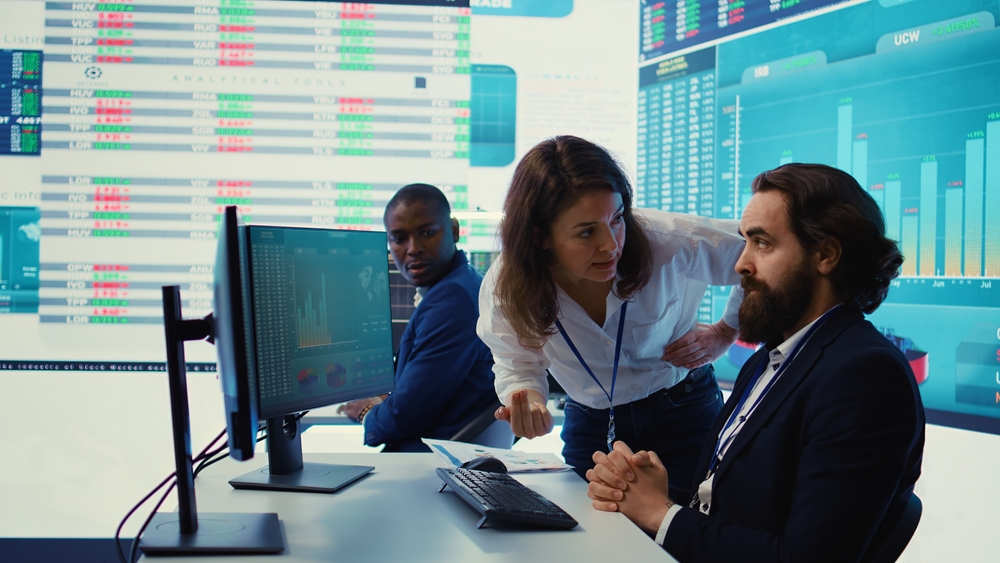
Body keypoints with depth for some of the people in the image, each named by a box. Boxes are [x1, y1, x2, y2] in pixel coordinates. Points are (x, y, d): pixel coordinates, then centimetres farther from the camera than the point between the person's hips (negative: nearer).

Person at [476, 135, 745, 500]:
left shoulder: (669, 244, -29)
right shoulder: (504, 289, -22)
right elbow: (518, 364, -5)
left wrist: (725, 333, -8)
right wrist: (527, 400, -27)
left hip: (684, 413, -1)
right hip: (590, 425, 2)